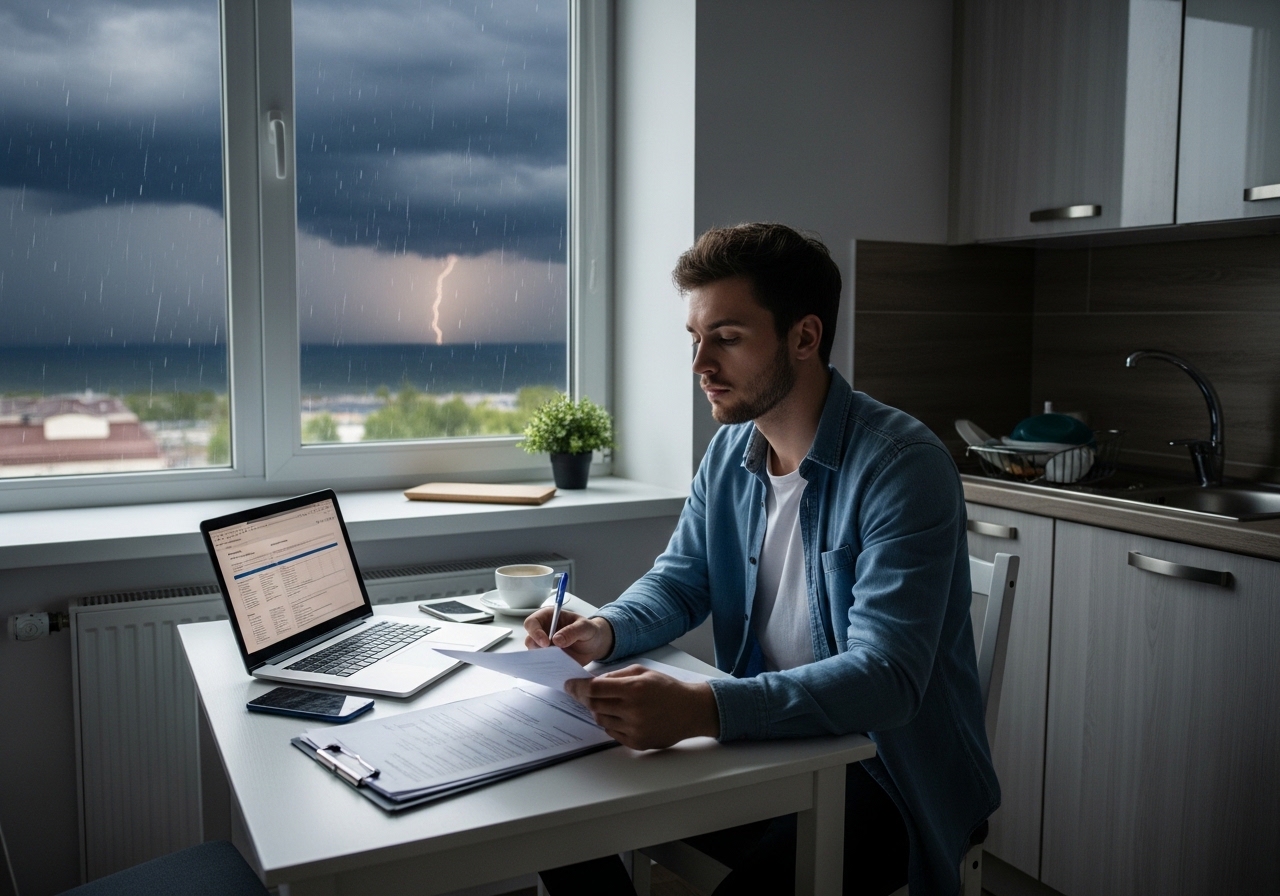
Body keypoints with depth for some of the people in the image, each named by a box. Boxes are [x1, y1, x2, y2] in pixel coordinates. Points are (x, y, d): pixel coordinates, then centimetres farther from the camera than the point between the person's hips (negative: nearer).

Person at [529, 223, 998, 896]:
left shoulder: (902, 465, -21)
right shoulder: (731, 450, 3)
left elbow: (885, 679, -29)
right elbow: (679, 582, 11)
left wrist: (704, 709, -42)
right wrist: (606, 629, -12)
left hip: (890, 773, -6)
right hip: (767, 739, 7)